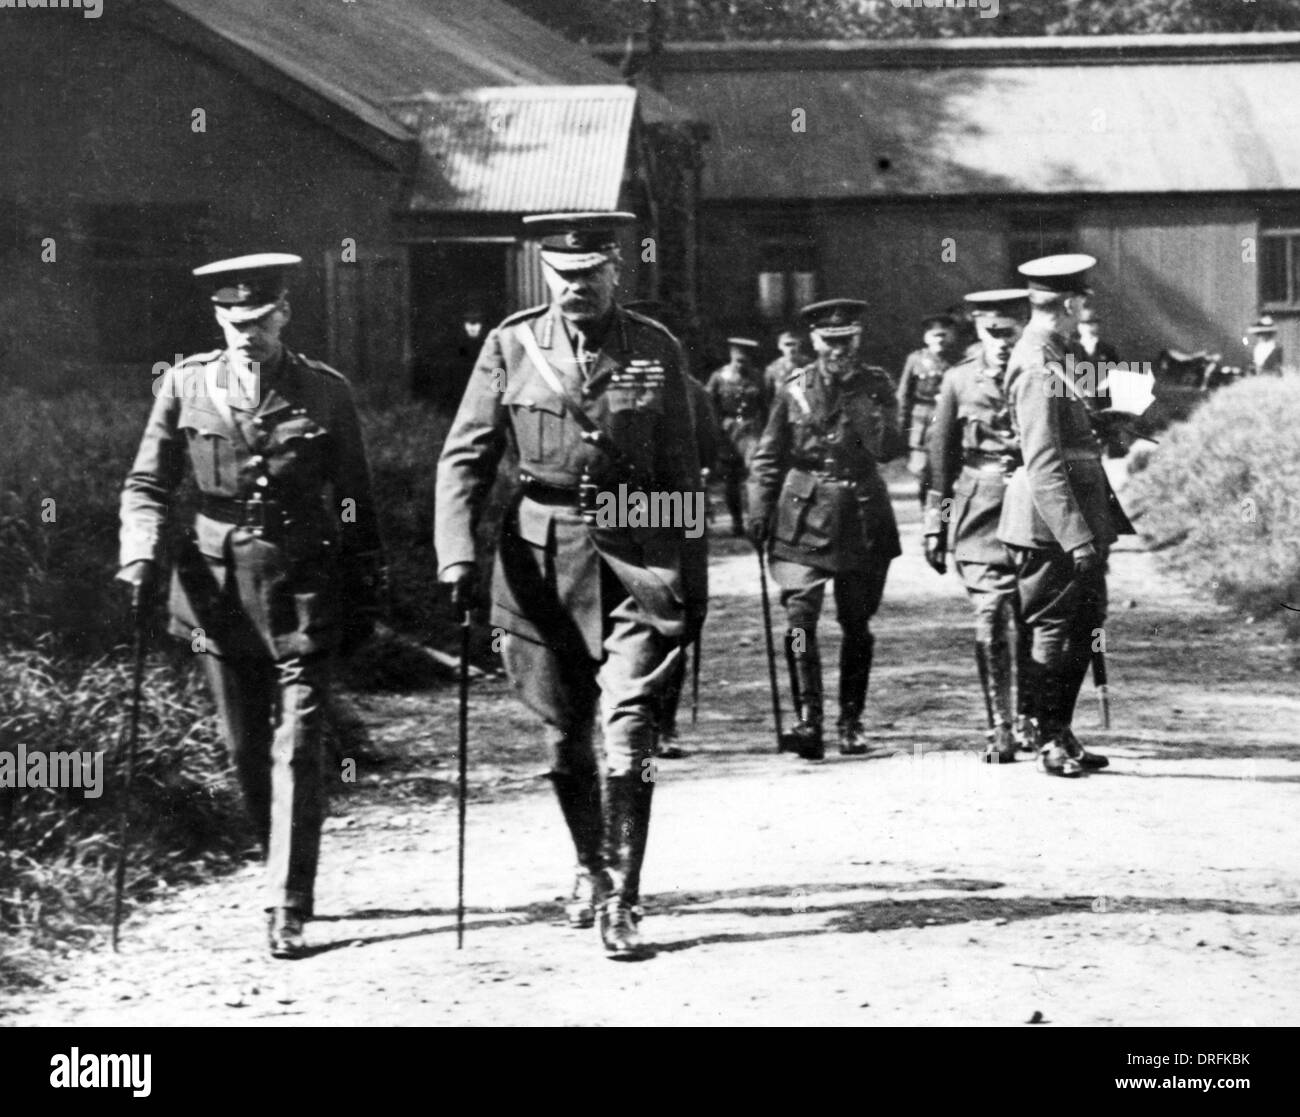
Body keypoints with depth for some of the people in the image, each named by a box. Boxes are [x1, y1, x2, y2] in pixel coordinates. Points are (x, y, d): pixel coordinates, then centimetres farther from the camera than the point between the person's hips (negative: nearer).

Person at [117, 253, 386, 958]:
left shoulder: (325, 393, 1)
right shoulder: (184, 386, 2)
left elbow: (356, 504, 7)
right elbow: (147, 485, 7)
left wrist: (366, 597, 7)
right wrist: (141, 552, -11)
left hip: (302, 588, -2)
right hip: (218, 587, 2)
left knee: (296, 748, -8)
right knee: (245, 748, 10)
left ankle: (288, 908, -5)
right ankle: (286, 874, 30)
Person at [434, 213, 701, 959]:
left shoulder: (655, 351, 2)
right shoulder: (512, 347, 1)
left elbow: (682, 472, 8)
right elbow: (466, 457, 2)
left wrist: (689, 572, 8)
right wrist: (459, 555, -10)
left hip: (633, 558, -1)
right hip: (540, 560, 1)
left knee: (627, 726, -13)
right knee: (566, 734, 12)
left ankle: (621, 901, -8)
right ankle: (592, 869, 34)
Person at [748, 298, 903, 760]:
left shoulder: (875, 385, 3)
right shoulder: (795, 388, 4)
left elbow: (889, 448, -10)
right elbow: (768, 457, 9)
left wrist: (859, 403, -17)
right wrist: (760, 510, 1)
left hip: (861, 517, 1)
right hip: (804, 515, -1)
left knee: (856, 623, 6)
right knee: (800, 616, -13)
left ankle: (852, 723, 16)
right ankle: (808, 718, -15)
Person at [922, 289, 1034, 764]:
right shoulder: (959, 381, 6)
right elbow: (941, 457, 11)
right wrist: (935, 525, 9)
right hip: (979, 512, 0)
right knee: (991, 621, -8)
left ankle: (1025, 721, 21)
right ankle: (1000, 730, -4)